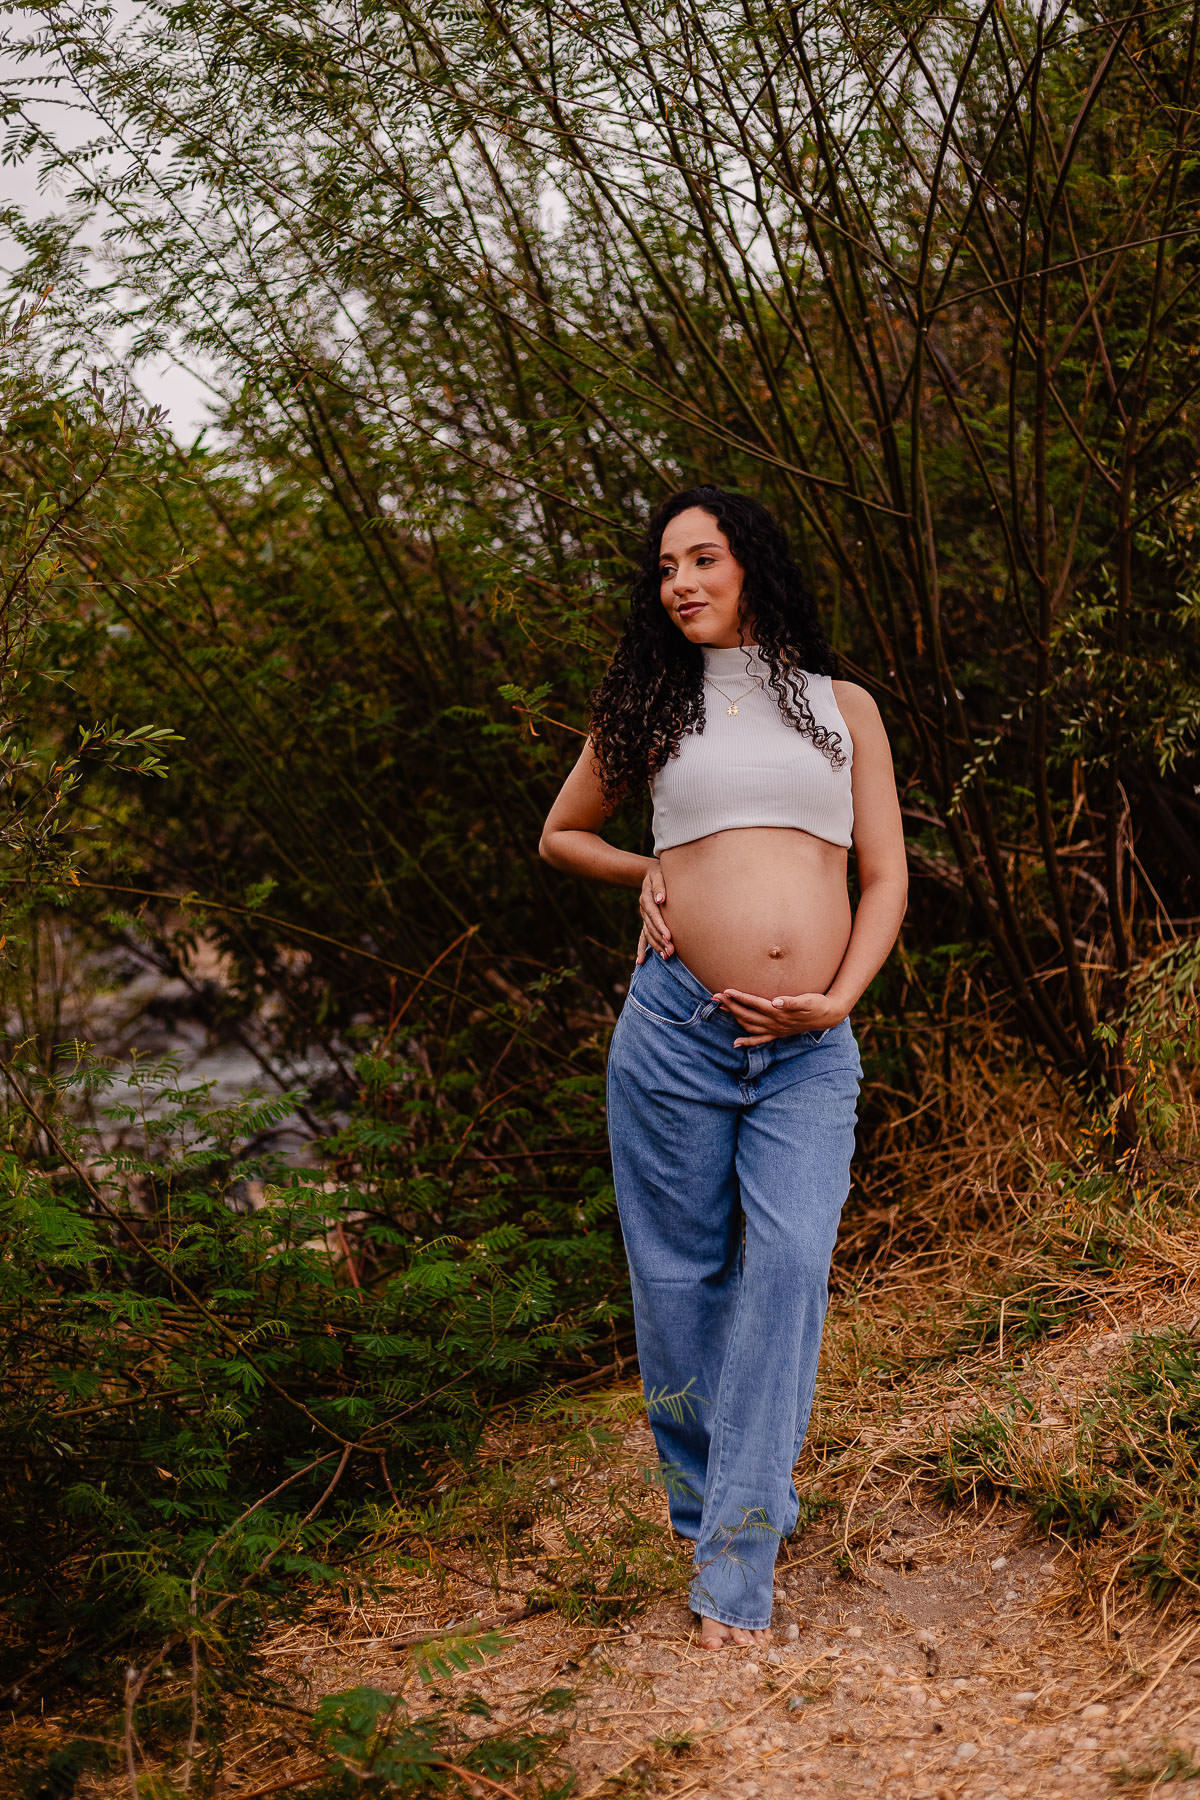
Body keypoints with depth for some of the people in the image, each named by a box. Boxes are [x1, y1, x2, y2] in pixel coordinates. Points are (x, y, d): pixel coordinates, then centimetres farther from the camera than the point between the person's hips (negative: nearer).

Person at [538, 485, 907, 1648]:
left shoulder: (843, 706, 14)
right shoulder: (648, 706, 13)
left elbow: (885, 876, 10)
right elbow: (561, 836, 26)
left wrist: (837, 998, -5)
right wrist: (648, 873, 7)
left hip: (811, 1049, 0)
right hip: (676, 1026, 1)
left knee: (788, 1266, -13)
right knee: (684, 1272, 4)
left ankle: (738, 1568, -10)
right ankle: (706, 1498, 23)